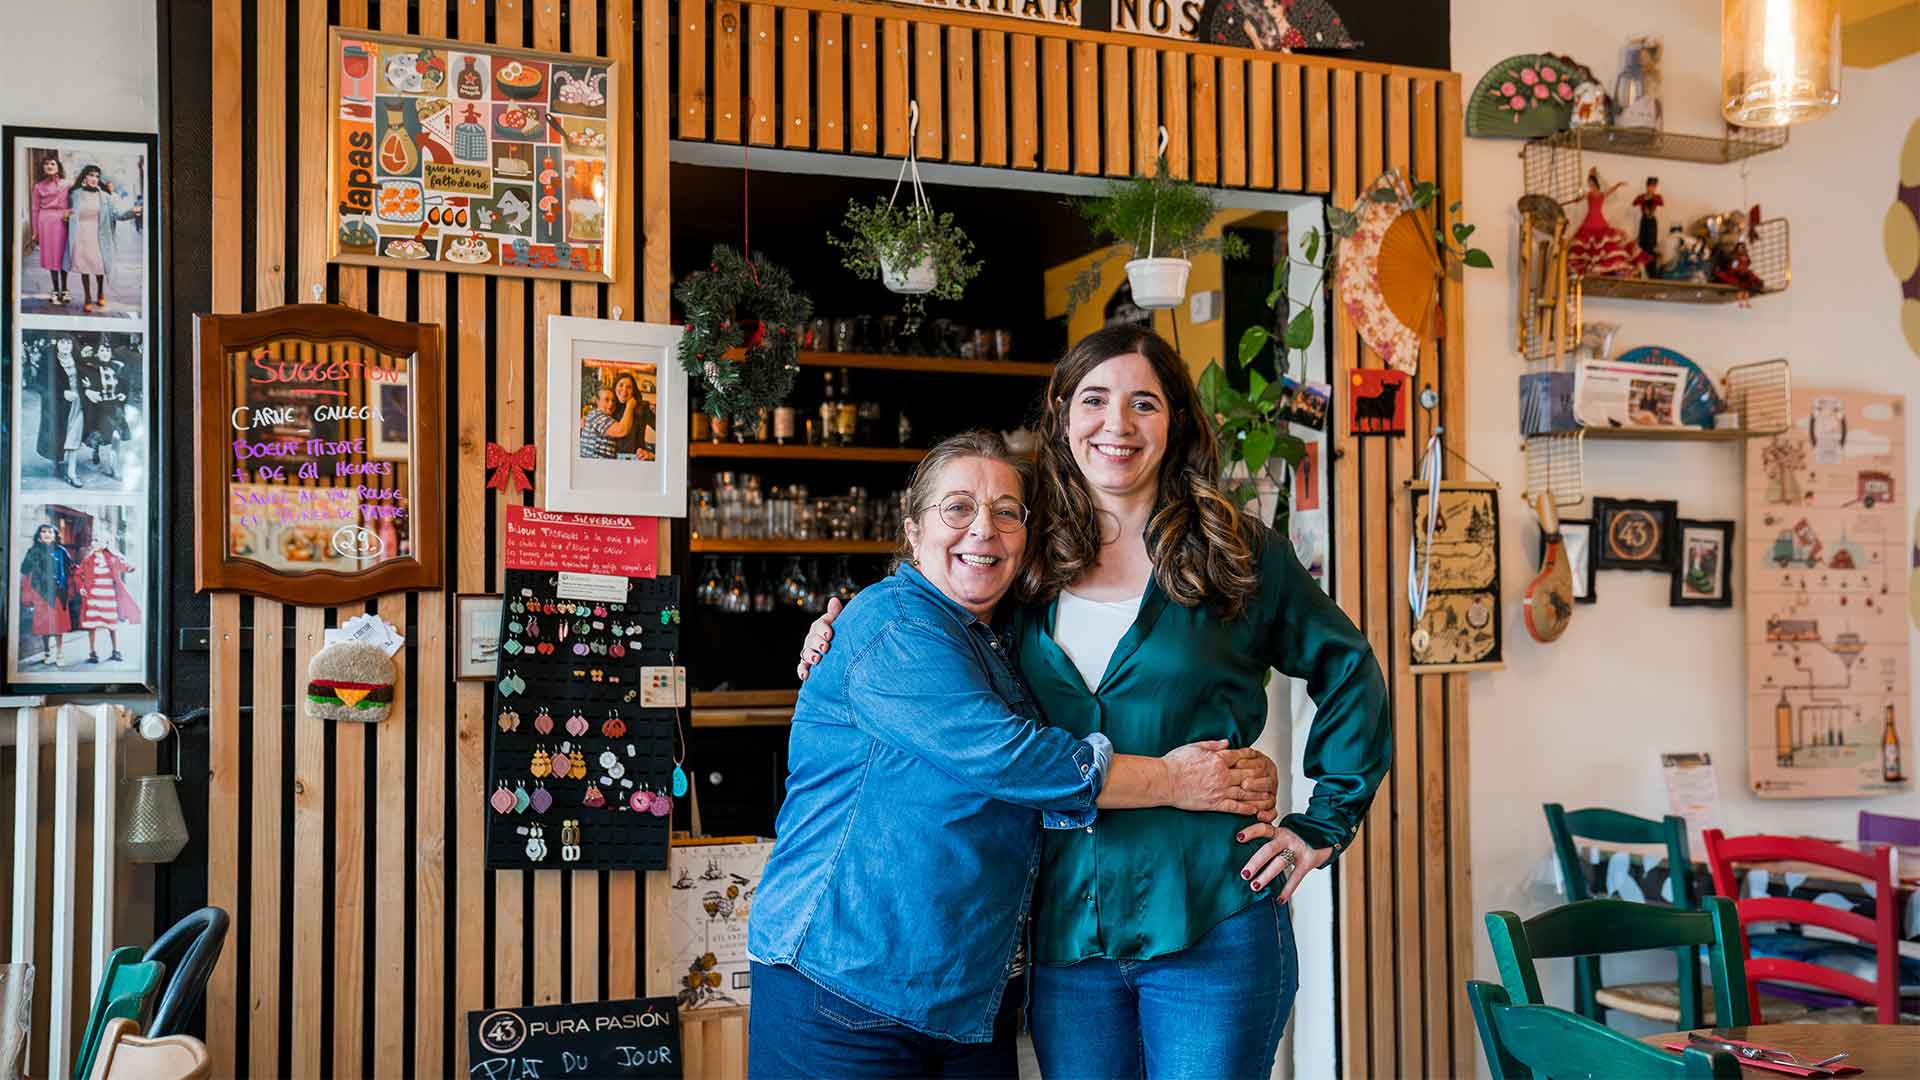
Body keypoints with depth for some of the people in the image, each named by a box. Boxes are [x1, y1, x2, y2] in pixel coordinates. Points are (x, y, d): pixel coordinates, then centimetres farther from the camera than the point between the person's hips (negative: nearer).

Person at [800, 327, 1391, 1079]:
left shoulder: (1236, 553, 0)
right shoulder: (1031, 565, 6)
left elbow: (1348, 672, 9)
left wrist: (1323, 825, 3)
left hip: (1208, 927, -2)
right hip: (1066, 930, 3)